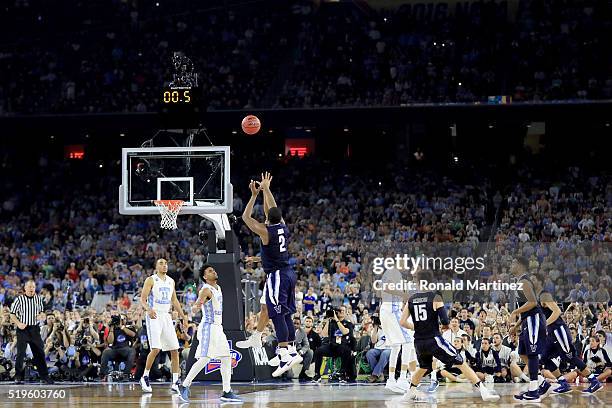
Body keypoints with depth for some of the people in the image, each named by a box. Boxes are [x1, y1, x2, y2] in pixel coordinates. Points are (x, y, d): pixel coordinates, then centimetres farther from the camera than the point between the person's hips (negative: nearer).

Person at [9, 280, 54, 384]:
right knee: (21, 353, -5)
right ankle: (18, 377, 2)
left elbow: (42, 312, 20)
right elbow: (12, 314, -2)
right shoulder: (19, 299, -4)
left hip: (35, 328, 4)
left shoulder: (38, 299, 7)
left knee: (39, 352, 6)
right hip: (23, 328, -4)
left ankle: (44, 376, 12)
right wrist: (18, 323, -16)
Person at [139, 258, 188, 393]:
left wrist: (183, 316, 17)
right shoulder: (151, 280, -4)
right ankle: (145, 377, -1)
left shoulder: (171, 281, 14)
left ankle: (175, 382, 6)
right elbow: (143, 299, -10)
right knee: (156, 349, -17)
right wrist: (148, 309, -30)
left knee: (174, 349, 2)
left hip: (166, 316, 6)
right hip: (154, 316, -6)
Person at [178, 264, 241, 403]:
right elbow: (198, 302, -28)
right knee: (204, 359, -15)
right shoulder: (206, 289, -13)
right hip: (208, 327, -9)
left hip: (218, 327, 9)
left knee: (227, 359, 5)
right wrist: (195, 306, -51)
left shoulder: (218, 288, 15)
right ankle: (184, 386, -7)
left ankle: (227, 392, 5)